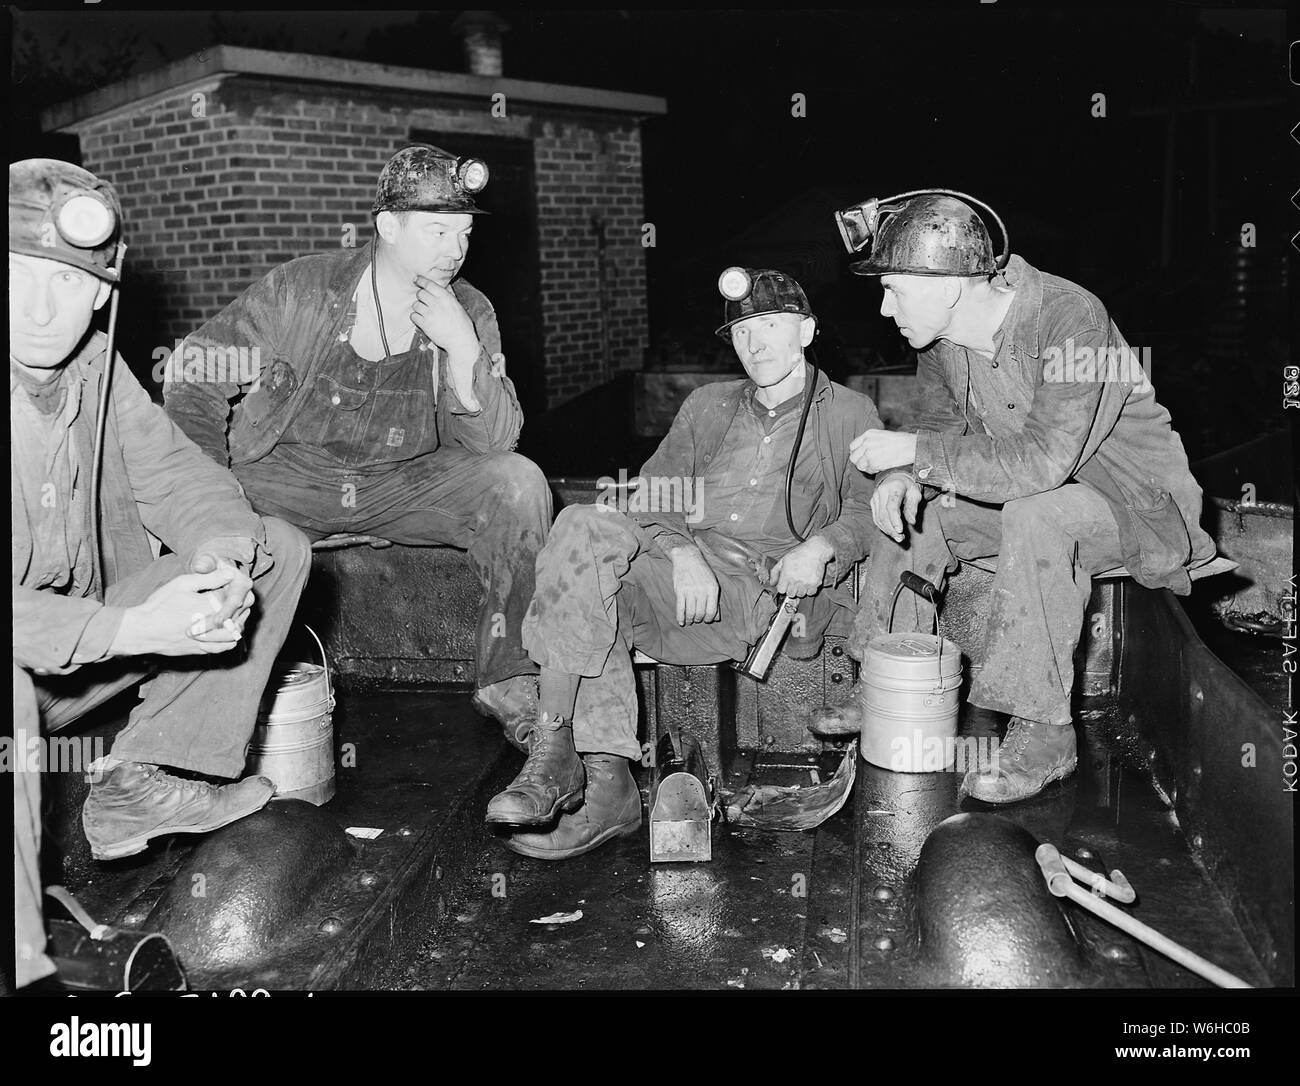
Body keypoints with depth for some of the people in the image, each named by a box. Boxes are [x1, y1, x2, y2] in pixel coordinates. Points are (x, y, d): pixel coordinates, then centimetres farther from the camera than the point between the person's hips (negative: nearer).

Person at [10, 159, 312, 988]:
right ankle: (20, 959, -24)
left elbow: (179, 478, 1)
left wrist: (223, 559, -22)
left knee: (278, 549, 0)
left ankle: (137, 784, -4)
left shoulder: (96, 368, -1)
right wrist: (133, 627, -38)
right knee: (8, 684, -42)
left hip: (85, 639, 7)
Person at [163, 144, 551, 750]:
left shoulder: (470, 313, -3)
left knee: (518, 483, -21)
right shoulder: (299, 290, -10)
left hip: (404, 483, 2)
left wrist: (461, 346, -24)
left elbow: (494, 442, -11)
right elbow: (193, 376, -4)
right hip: (284, 476, -1)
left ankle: (510, 683, -9)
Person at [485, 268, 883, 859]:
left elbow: (869, 511, 8)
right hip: (682, 565, 4)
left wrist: (821, 547, -13)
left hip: (769, 583, -4)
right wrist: (682, 550, -7)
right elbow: (650, 500, 14)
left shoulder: (849, 413, 20)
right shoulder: (707, 405, 28)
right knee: (586, 525, -29)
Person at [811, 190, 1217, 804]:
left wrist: (913, 451, -30)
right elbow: (944, 426, 5)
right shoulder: (940, 338, -7)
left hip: (1141, 505, -8)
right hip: (1031, 495, 8)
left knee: (1037, 517, -36)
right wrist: (906, 476, -19)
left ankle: (1043, 734, -25)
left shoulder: (1070, 319, -29)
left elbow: (1041, 460, -38)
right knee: (906, 502, 1)